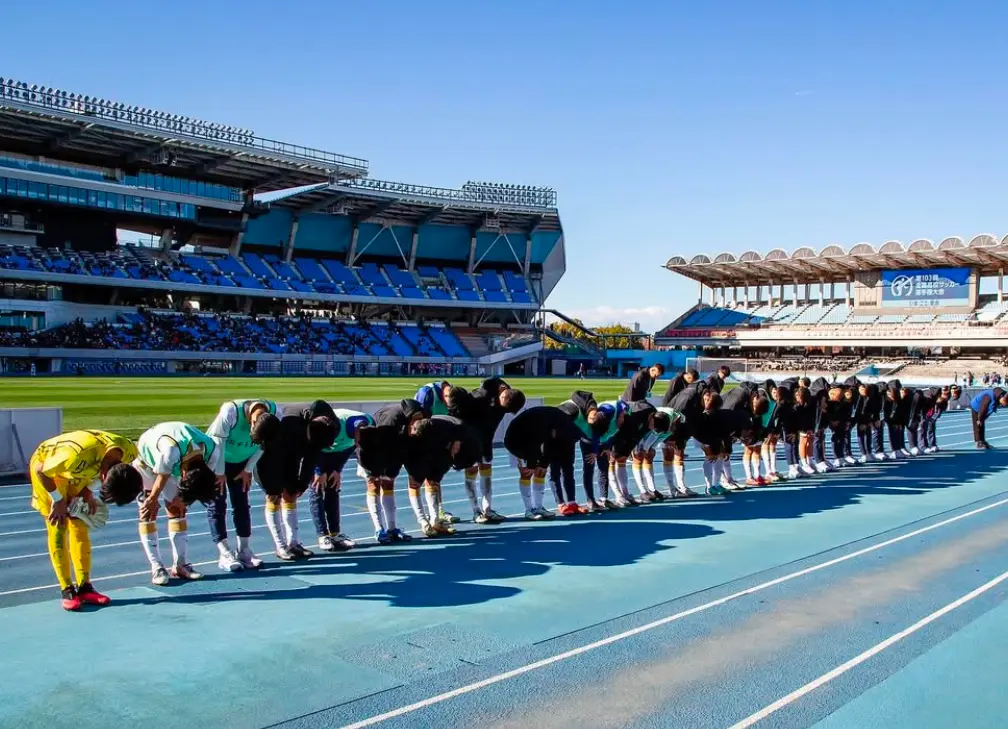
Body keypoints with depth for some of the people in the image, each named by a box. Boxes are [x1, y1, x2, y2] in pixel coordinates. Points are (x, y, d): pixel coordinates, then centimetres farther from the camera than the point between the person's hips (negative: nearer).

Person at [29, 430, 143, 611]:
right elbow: (40, 471, -26)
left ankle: (84, 587, 9)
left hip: (76, 473, 6)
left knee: (81, 527, 3)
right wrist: (58, 500, -18)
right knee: (58, 528, -7)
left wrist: (89, 492, -10)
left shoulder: (129, 452, -24)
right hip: (45, 466, -5)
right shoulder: (78, 455, -44)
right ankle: (67, 591, -2)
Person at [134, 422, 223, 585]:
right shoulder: (171, 451, -46)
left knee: (178, 510, 0)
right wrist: (153, 498, -15)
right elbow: (162, 478, -30)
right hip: (146, 459, -5)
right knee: (148, 512, -10)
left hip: (176, 463, 5)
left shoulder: (213, 451, -29)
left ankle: (180, 565, 4)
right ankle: (156, 568, -8)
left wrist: (181, 500, -9)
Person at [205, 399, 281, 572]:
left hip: (241, 461, 4)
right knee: (217, 504, -7)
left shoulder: (274, 412, -24)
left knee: (241, 503, 4)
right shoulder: (230, 411, -38)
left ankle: (244, 551, 9)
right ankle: (225, 555, -6)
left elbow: (262, 444, -8)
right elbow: (218, 443, -27)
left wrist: (248, 470, -4)